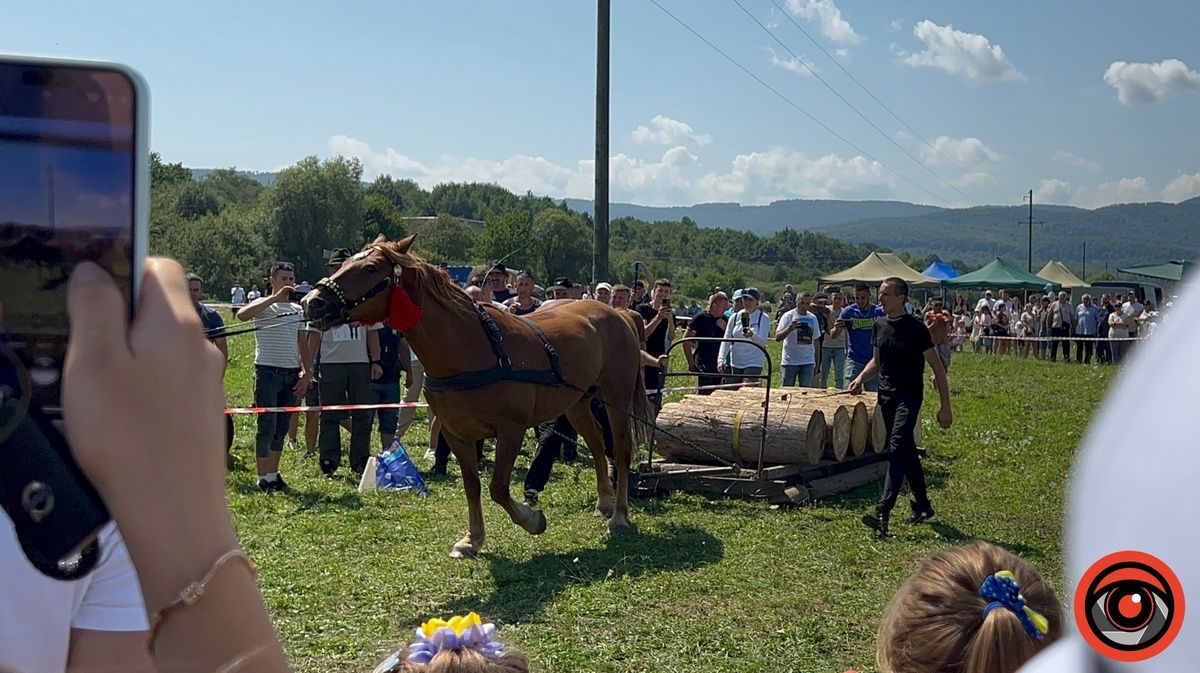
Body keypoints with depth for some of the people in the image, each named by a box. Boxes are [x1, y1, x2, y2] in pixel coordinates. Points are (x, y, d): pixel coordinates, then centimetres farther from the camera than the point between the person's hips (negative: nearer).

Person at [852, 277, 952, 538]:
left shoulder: (915, 328, -12)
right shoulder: (880, 325, 8)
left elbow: (937, 367, -9)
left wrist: (945, 407, -11)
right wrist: (861, 377, 1)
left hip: (909, 396, -7)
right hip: (886, 394, 7)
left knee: (897, 449, -18)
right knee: (907, 452, 15)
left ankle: (882, 513, -26)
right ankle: (922, 506, 29)